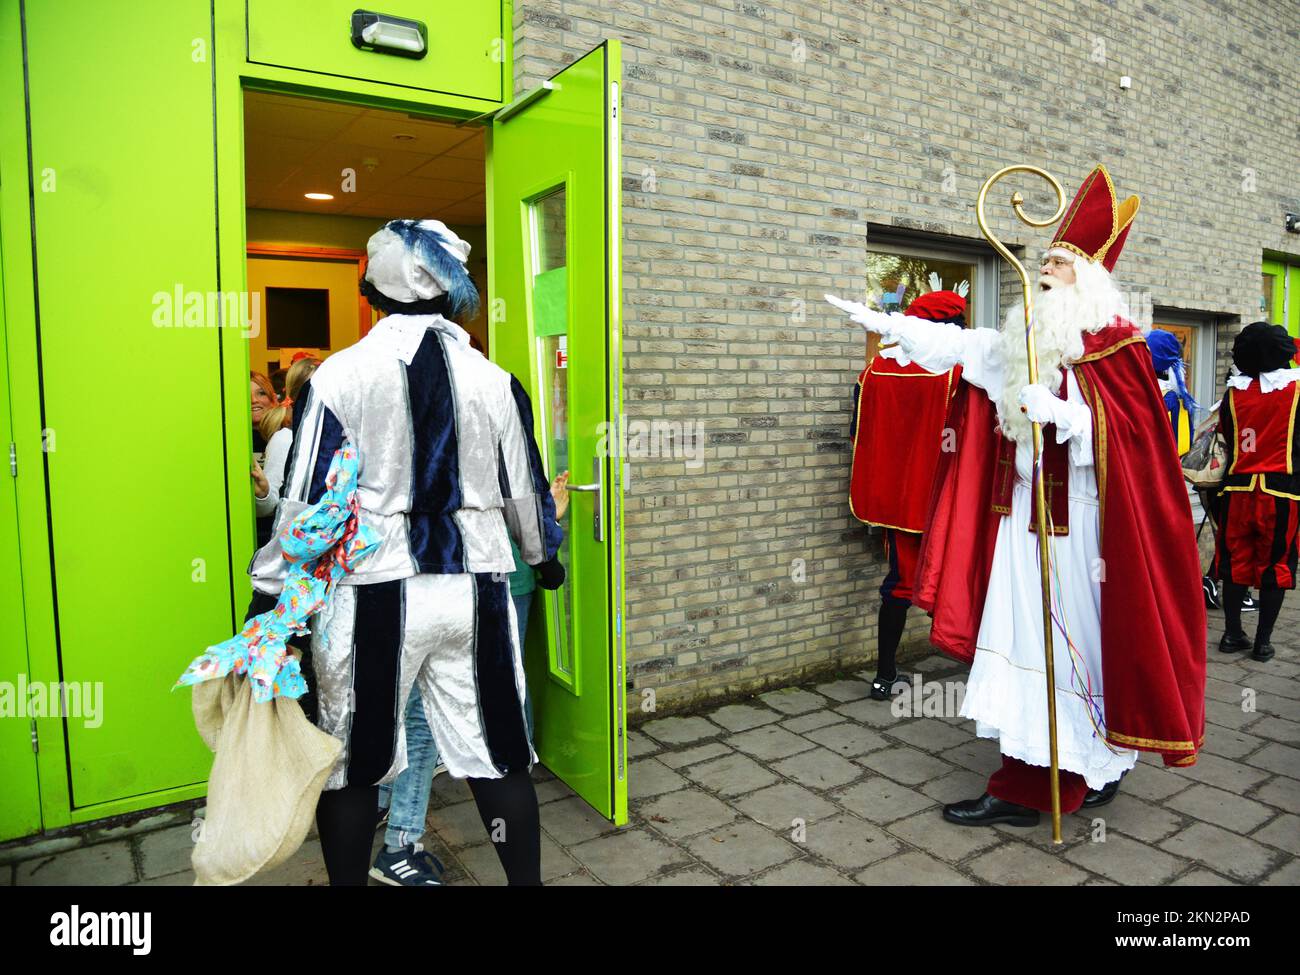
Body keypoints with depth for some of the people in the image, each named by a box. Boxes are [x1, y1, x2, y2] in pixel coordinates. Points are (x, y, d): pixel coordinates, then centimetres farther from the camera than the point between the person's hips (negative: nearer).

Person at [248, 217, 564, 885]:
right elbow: (524, 491, 11)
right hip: (474, 587, 3)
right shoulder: (494, 379, 3)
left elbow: (306, 498, -5)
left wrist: (271, 590, 6)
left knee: (351, 761, 16)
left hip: (374, 590, -2)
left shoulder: (340, 375, -6)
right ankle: (526, 878, 26)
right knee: (497, 753, 13)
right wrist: (544, 556, 29)